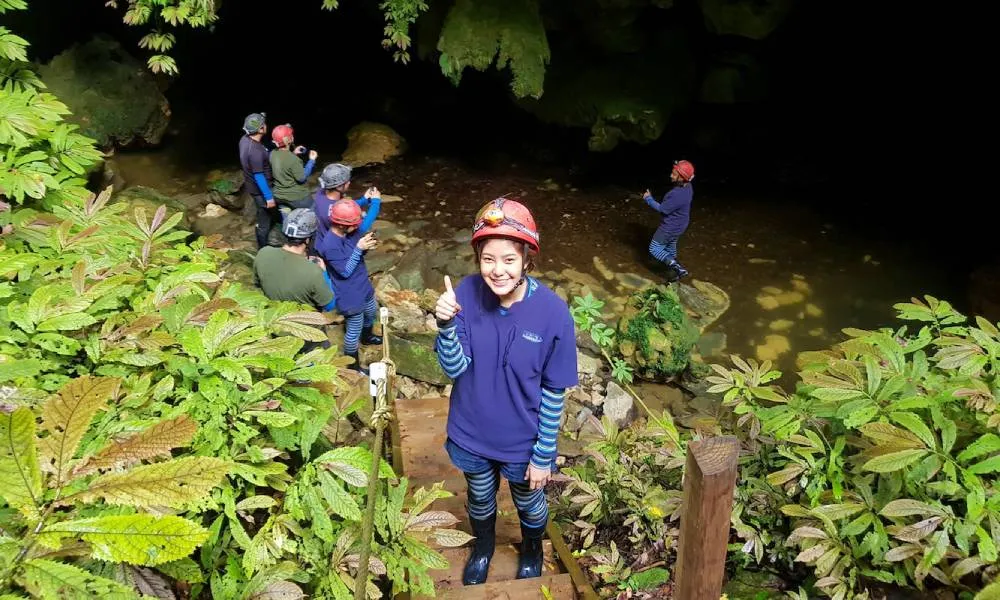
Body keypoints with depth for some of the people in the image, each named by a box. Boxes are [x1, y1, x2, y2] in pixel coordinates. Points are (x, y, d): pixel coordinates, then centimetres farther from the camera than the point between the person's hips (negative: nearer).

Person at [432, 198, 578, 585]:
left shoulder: (553, 312, -26)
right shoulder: (467, 294, -21)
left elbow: (553, 392, -16)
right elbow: (455, 368, -18)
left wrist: (543, 456, -10)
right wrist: (446, 324, -36)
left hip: (523, 441, -1)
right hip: (472, 434, 2)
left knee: (529, 502, 27)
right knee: (480, 499, 29)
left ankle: (532, 551, 59)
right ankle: (483, 547, 61)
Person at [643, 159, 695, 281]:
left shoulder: (678, 195, -37)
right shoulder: (687, 187, -8)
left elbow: (662, 209, -26)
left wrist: (648, 199, -15)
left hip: (670, 227, -9)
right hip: (678, 225, 9)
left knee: (654, 249, 4)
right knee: (671, 247, 28)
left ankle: (677, 267, -7)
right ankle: (674, 271, 45)